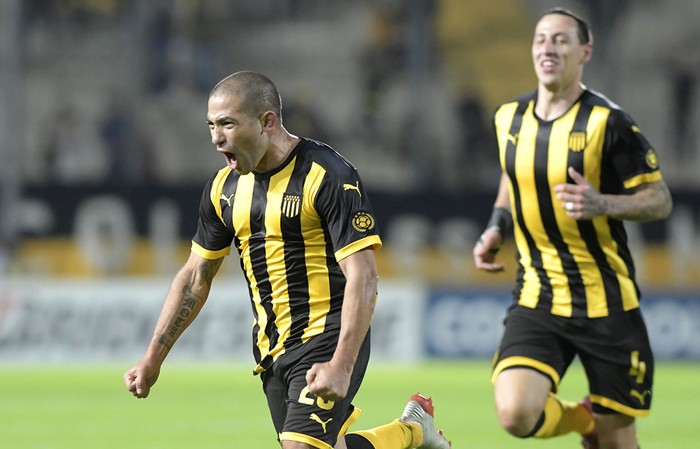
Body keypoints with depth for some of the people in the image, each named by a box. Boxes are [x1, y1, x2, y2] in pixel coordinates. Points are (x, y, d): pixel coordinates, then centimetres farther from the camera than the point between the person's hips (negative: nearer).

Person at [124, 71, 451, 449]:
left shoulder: (327, 175, -15)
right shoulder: (224, 187, 6)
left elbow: (362, 276, -20)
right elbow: (195, 278, 17)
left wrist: (342, 365, -29)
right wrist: (153, 360, 14)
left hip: (327, 339, -8)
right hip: (270, 349, 8)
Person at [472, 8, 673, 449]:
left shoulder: (608, 122, -11)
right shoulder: (509, 118, 4)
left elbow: (660, 199, -8)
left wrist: (601, 204, -26)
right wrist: (495, 229, 8)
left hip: (606, 300, -3)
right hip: (536, 297, 3)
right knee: (516, 413, -18)